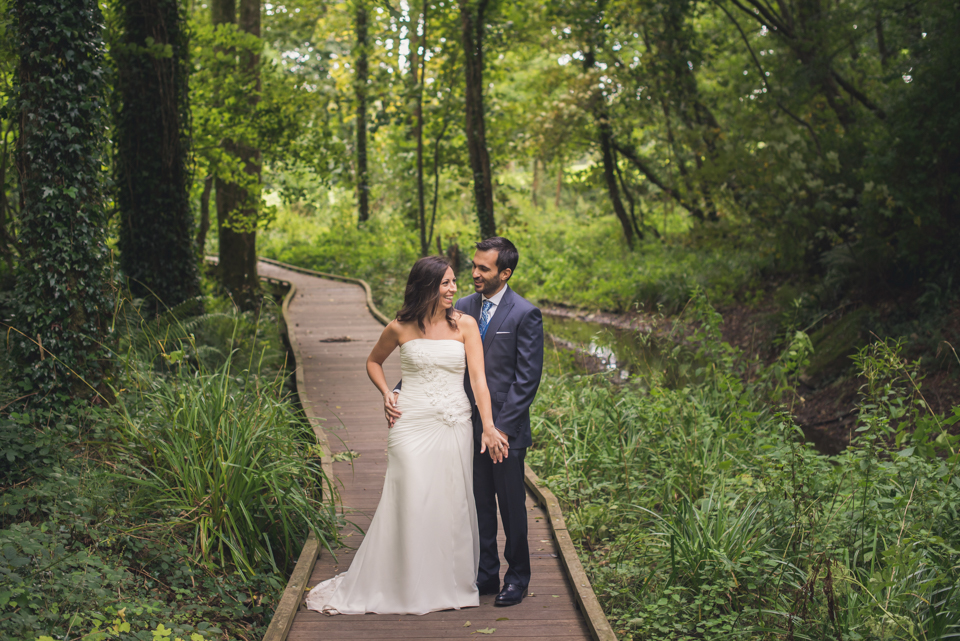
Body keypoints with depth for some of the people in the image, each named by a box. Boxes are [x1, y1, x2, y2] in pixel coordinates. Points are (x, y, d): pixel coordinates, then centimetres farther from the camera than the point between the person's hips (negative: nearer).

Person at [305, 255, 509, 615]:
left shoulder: (465, 325, 1)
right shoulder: (400, 328, 0)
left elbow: (478, 377, -7)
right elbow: (373, 362, 19)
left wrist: (488, 426, -17)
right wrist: (386, 393, 1)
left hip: (455, 426, 1)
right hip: (412, 425, -1)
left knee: (452, 503, 5)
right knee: (409, 503, -2)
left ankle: (452, 583, 21)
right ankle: (405, 586, 12)